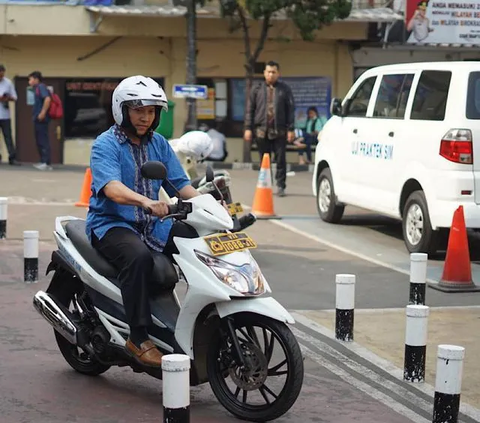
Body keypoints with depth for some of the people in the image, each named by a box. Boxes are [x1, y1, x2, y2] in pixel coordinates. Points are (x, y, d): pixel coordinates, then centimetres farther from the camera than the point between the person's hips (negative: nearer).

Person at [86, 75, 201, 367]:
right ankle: (139, 338, -31)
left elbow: (180, 183, 5)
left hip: (151, 223, 6)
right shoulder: (105, 144, -8)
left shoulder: (159, 144, 12)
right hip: (111, 223, -6)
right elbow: (112, 188, -26)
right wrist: (146, 202, -44)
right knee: (139, 257, -37)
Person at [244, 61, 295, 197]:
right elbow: (250, 110, 8)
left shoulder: (284, 89, 5)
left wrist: (291, 129, -4)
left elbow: (291, 110, 3)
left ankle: (280, 186, 5)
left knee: (281, 160, -1)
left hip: (279, 131, -1)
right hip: (261, 130, 1)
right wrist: (248, 128, 1)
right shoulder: (257, 89, 8)